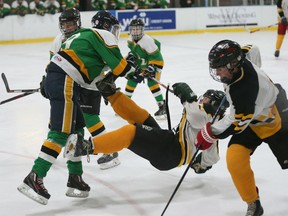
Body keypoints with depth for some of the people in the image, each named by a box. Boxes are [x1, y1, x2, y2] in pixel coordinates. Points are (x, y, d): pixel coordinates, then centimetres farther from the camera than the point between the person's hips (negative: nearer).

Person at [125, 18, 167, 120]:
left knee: (152, 83, -22)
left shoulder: (147, 40, -30)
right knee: (131, 82, 9)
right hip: (139, 64, 8)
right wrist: (131, 55, -1)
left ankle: (163, 107, -15)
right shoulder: (130, 39, -7)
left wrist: (152, 66, -34)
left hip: (153, 63, -8)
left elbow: (156, 55, -28)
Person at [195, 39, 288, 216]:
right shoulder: (240, 65, -16)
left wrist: (211, 133, -18)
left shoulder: (245, 88, -39)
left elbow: (237, 123, -30)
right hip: (249, 122, 7)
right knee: (235, 160, -14)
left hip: (274, 122, -7)